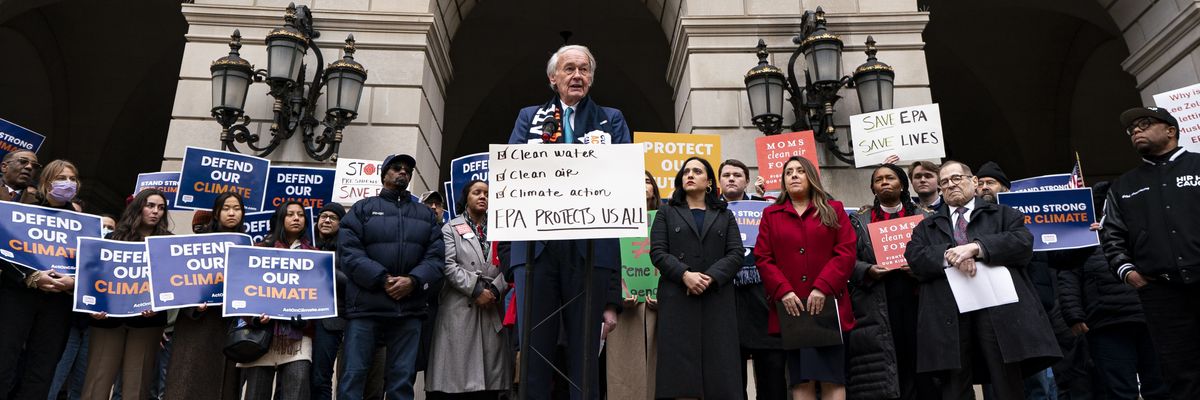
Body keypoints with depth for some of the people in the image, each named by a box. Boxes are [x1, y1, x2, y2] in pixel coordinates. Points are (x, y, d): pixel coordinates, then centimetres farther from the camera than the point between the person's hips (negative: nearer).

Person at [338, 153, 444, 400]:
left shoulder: (426, 215, 18)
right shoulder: (362, 209, 11)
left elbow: (436, 257, 6)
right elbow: (349, 252, -3)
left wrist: (413, 281, -13)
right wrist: (383, 280, -14)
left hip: (409, 308, 2)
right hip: (365, 306, -2)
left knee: (402, 379, 4)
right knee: (354, 374, -5)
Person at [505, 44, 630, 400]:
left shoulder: (611, 120, 17)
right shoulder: (529, 117, 19)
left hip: (591, 246, 0)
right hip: (536, 242, 1)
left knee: (585, 350, 3)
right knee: (533, 347, 2)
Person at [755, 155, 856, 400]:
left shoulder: (834, 210, 12)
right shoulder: (770, 215, 14)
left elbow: (846, 252, 1)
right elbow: (763, 258, 5)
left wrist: (823, 287, -12)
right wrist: (782, 291, -10)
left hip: (827, 306, 0)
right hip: (790, 308, 1)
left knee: (833, 379, -2)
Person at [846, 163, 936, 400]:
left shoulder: (923, 217, 14)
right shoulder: (860, 221, 12)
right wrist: (868, 271, -12)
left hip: (915, 299, 1)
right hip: (877, 306, -1)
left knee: (917, 358, -1)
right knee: (881, 369, -3)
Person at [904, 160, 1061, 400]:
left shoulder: (1002, 214, 18)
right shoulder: (927, 226, 22)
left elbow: (1024, 242, 0)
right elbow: (913, 256, 5)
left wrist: (976, 247, -12)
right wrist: (948, 256, -13)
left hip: (999, 310, -1)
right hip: (948, 315, 1)